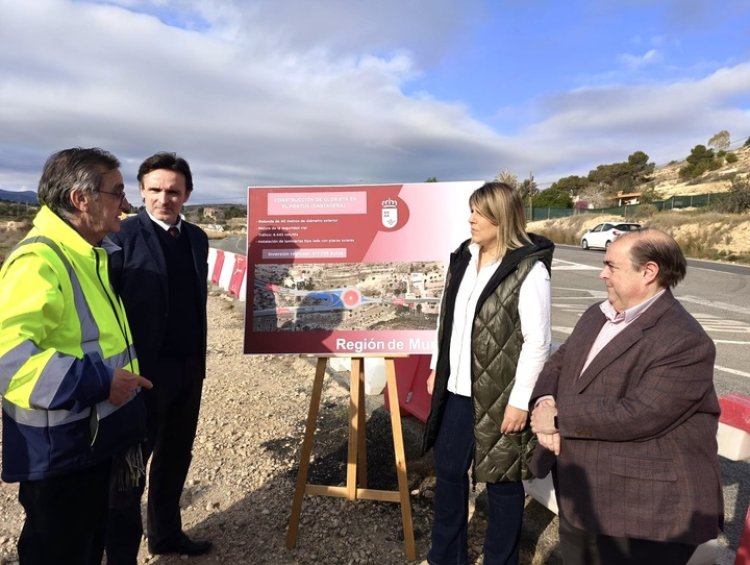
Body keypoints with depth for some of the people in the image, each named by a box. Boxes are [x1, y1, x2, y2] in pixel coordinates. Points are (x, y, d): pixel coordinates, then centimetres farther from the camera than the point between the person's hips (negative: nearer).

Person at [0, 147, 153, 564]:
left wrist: (112, 379, 23)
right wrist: (98, 380, -30)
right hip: (59, 452, -9)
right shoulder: (38, 262, -24)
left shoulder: (87, 256, 9)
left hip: (95, 440, 9)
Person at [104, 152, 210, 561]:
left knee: (175, 457, 20)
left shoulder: (196, 237, 9)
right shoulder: (123, 235, -10)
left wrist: (199, 358, 14)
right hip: (144, 369, -6)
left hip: (188, 369, 6)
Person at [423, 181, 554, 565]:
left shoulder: (529, 269, -15)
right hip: (457, 389, 7)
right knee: (448, 470, 18)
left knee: (501, 480, 11)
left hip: (499, 396, -7)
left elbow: (537, 342, -16)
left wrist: (519, 400, -16)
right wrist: (437, 369, 15)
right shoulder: (463, 257, 6)